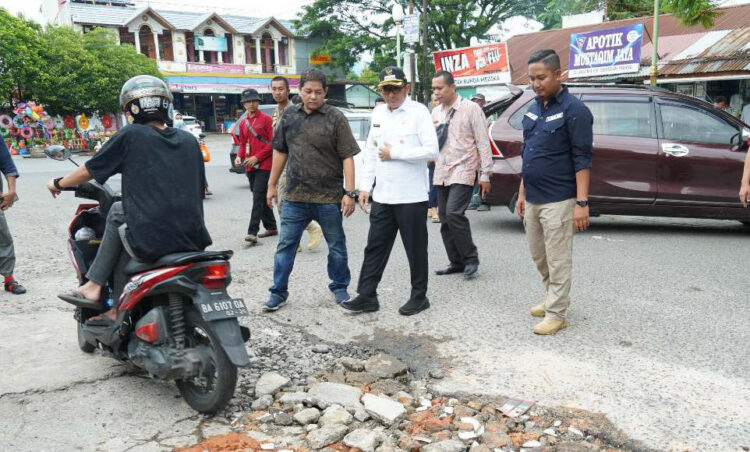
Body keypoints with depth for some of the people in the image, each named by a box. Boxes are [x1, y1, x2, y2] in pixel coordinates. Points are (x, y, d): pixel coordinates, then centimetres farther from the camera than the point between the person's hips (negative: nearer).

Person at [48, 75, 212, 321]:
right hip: (195, 241, 5)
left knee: (117, 212, 23)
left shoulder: (130, 135, -1)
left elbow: (89, 171, 8)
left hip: (151, 242, -4)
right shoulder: (189, 140, 11)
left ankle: (94, 286, 23)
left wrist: (57, 183, 27)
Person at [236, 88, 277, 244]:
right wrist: (239, 156, 1)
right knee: (261, 198, 13)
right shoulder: (243, 123, 13)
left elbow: (273, 142, -9)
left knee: (258, 198, -13)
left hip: (264, 165, -7)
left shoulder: (266, 119, -5)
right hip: (250, 167, 7)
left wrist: (257, 157, -15)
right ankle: (271, 227, 25)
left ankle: (253, 232, -17)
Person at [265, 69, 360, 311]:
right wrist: (272, 185, 15)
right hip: (295, 197, 3)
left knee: (336, 246, 11)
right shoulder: (289, 116, 8)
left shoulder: (336, 118, -5)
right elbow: (280, 152, 16)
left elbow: (347, 157, -7)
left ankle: (339, 287, 29)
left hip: (329, 198, -3)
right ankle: (278, 292, 18)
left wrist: (349, 193, -13)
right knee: (285, 246, 6)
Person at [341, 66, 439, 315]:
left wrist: (394, 153, -13)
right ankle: (367, 296, 15)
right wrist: (365, 186, 8)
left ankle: (419, 296, 20)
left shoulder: (418, 111, -6)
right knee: (375, 248, 7)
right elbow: (370, 152, 15)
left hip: (412, 197, -6)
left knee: (416, 249, 6)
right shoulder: (378, 113, 12)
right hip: (382, 196, 6)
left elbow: (432, 151, -15)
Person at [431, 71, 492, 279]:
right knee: (445, 219, 6)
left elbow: (483, 143, -4)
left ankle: (471, 259, -5)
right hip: (441, 173, 7)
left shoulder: (471, 109, -4)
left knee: (454, 213, -20)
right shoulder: (436, 112, 14)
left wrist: (485, 175, -7)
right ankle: (457, 263, 17)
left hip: (462, 171, -7)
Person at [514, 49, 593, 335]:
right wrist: (522, 193, 17)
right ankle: (555, 297, 36)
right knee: (539, 256, 17)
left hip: (558, 201, -7)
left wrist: (581, 203, -19)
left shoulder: (573, 110, -10)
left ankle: (556, 313, 13)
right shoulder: (533, 110, 12)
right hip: (532, 199, 8)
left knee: (558, 260, 1)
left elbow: (582, 159, -14)